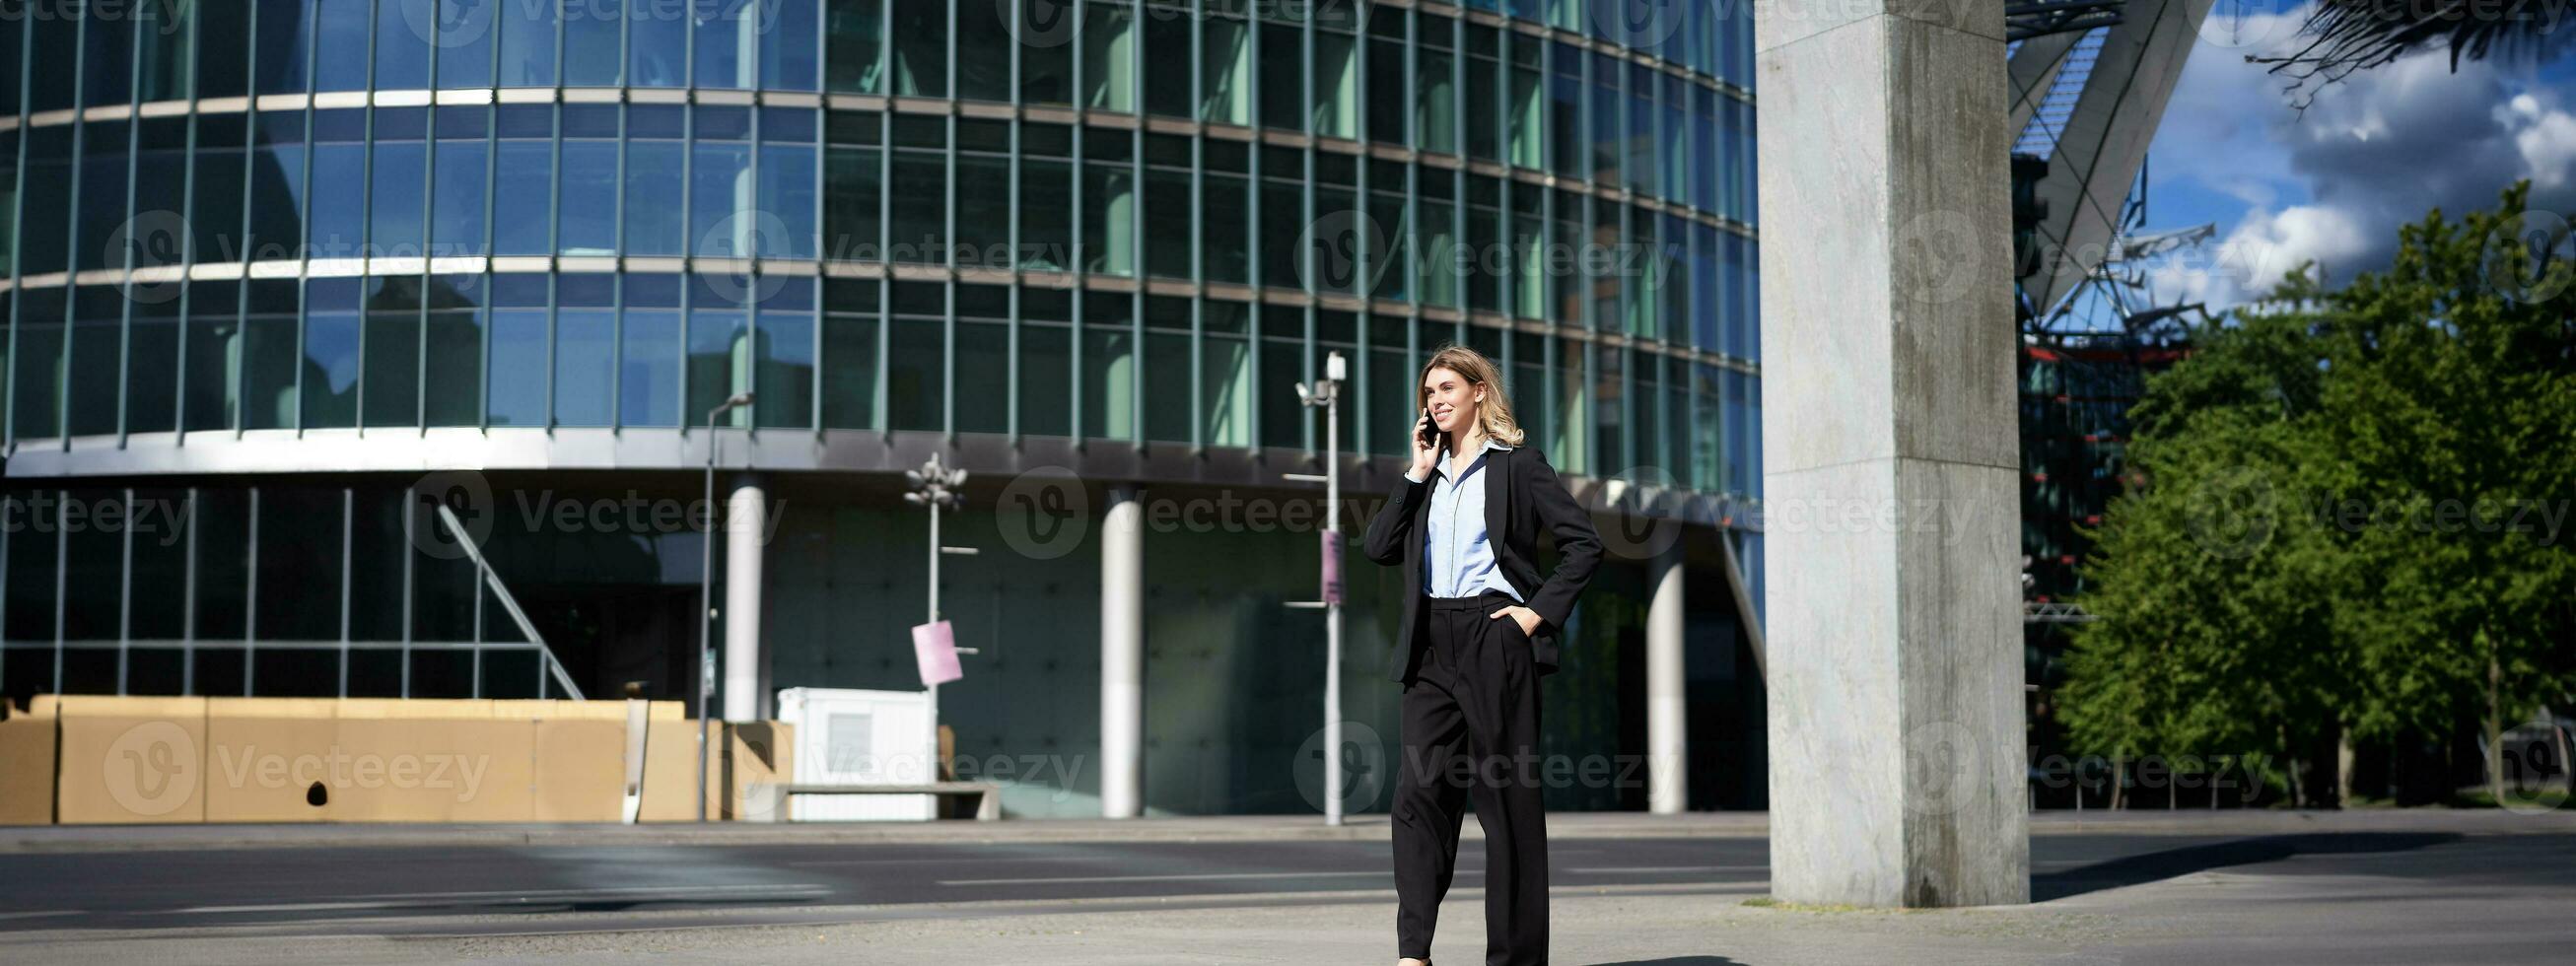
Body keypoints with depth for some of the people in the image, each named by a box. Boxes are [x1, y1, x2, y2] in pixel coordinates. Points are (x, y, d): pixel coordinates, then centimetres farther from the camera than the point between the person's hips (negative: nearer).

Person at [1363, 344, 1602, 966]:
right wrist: (1417, 473, 3)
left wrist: (1540, 611, -10)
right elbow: (1380, 547, 7)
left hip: (1493, 638, -5)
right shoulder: (1429, 474, 18)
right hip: (1432, 646, 5)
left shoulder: (1517, 464, 1)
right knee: (1418, 792, -5)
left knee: (1507, 797, -1)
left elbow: (1584, 542, -4)